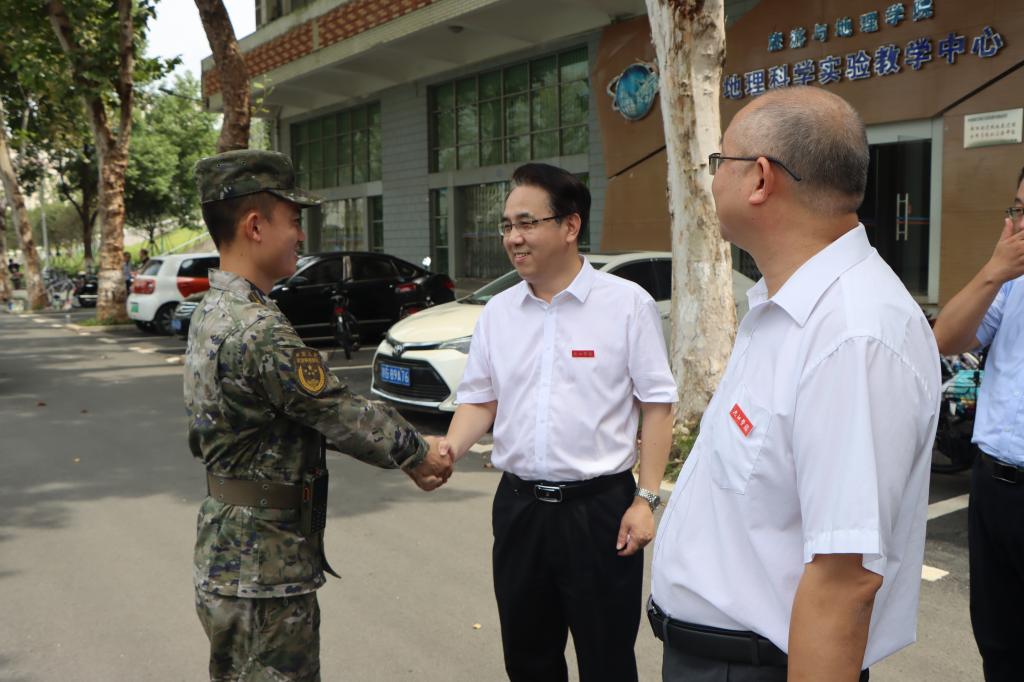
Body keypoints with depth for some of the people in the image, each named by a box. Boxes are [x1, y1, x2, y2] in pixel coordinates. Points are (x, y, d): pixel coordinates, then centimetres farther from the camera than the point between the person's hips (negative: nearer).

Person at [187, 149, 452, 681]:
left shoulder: (215, 312, 7)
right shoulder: (259, 331, -26)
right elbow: (339, 412, -19)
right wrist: (417, 452, -2)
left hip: (228, 556, 10)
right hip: (263, 569, -10)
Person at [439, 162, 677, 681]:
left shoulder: (627, 303, -7)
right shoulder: (498, 312, 7)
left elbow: (656, 405, -6)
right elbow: (480, 400, 10)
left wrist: (647, 498, -10)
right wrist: (451, 448, -9)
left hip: (599, 506, -4)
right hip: (519, 505, 5)